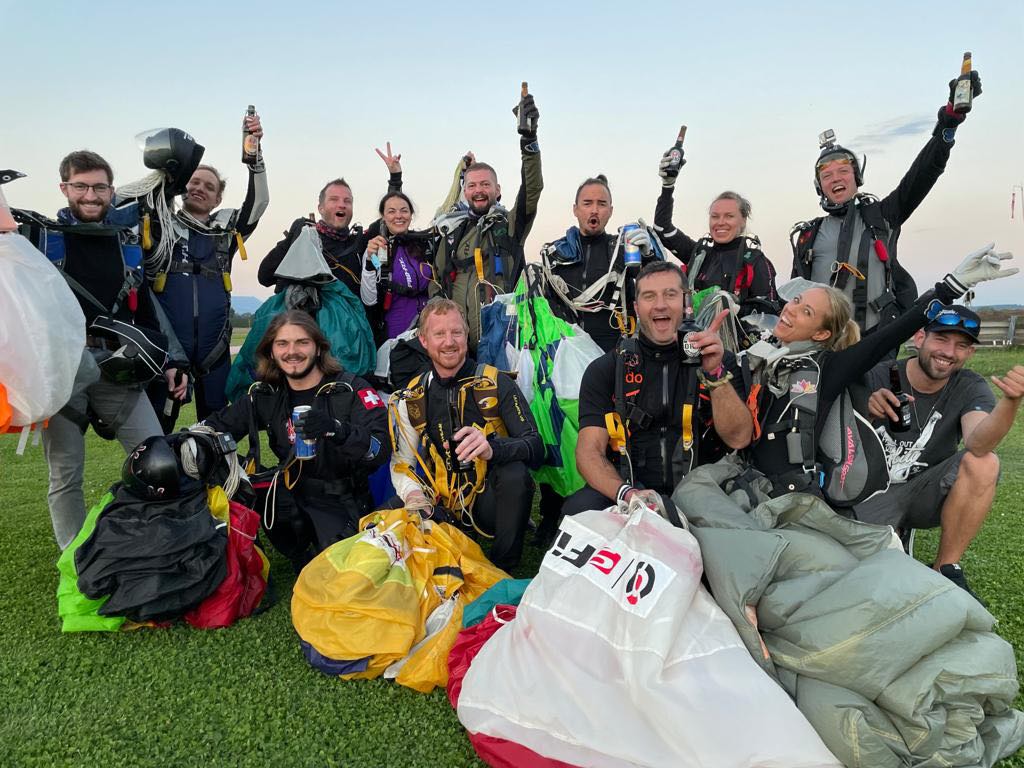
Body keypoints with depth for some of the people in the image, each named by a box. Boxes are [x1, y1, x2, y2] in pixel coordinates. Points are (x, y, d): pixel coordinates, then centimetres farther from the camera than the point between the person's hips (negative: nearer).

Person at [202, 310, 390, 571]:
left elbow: (381, 449, -21)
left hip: (342, 503, -5)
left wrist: (336, 429, -38)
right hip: (290, 495, 5)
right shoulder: (266, 395, 6)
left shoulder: (352, 390, -9)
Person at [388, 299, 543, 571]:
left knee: (515, 473, -34)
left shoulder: (496, 383, -6)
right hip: (443, 506, 2)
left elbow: (535, 448, -16)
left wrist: (492, 448, -37)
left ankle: (502, 573, -13)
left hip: (491, 501, -2)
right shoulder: (413, 397, 4)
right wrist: (413, 494, -14)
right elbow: (401, 463, 9)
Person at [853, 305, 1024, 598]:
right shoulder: (876, 377, -12)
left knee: (984, 464, -28)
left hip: (926, 494, 2)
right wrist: (864, 412, -34)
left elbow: (978, 445, -29)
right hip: (876, 494, -2)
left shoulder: (969, 387, -7)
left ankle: (946, 569, -12)